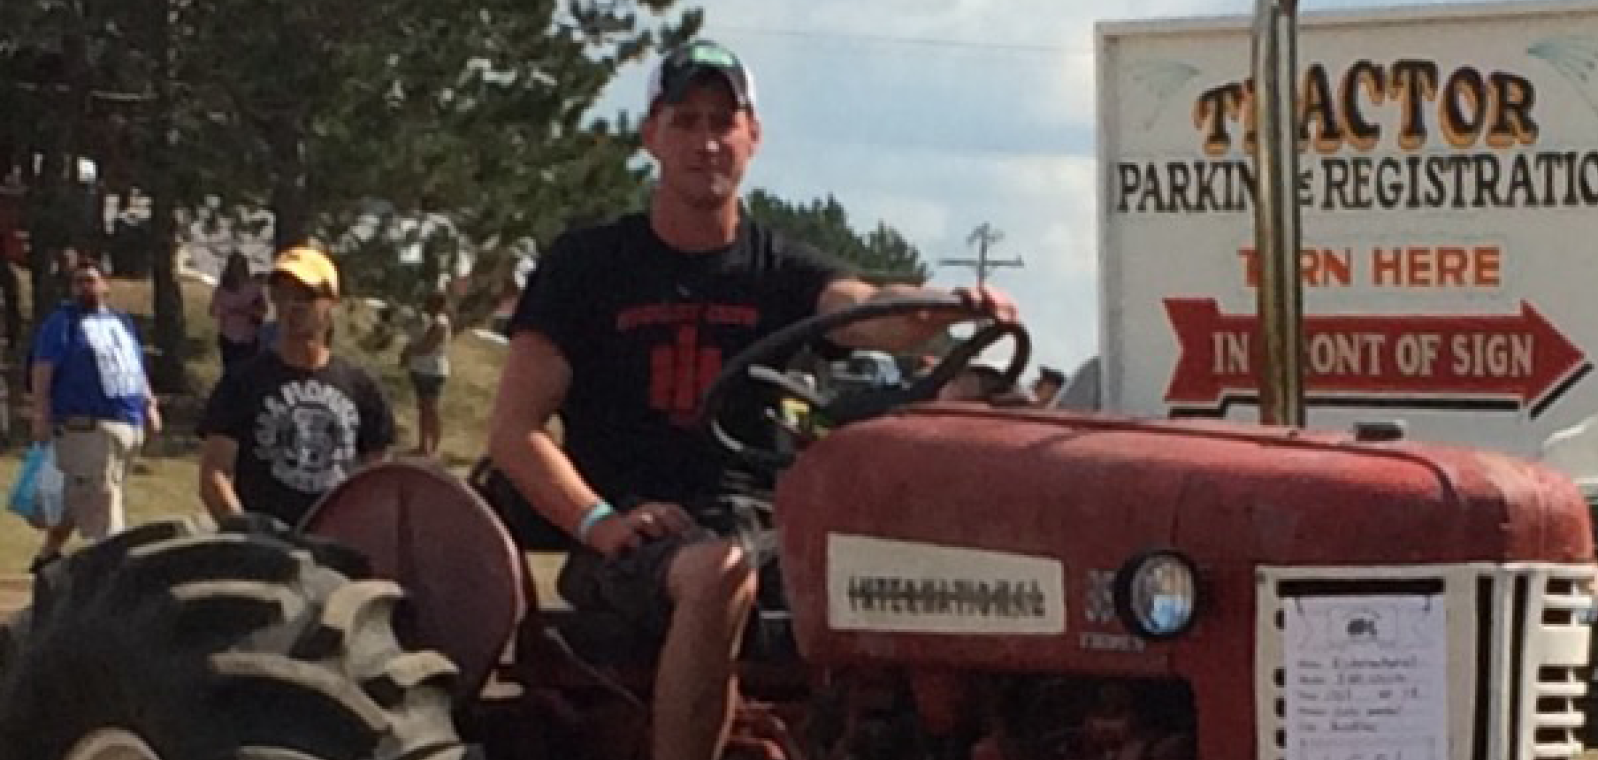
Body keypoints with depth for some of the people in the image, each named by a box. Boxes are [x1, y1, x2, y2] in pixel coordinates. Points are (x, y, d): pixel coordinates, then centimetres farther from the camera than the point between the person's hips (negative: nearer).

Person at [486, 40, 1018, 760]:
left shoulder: (782, 271, 12)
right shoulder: (587, 264, 5)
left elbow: (872, 314, -11)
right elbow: (515, 431, -1)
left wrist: (949, 309, -35)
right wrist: (600, 522, -18)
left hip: (751, 525, 3)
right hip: (628, 539, -3)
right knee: (720, 573, -37)